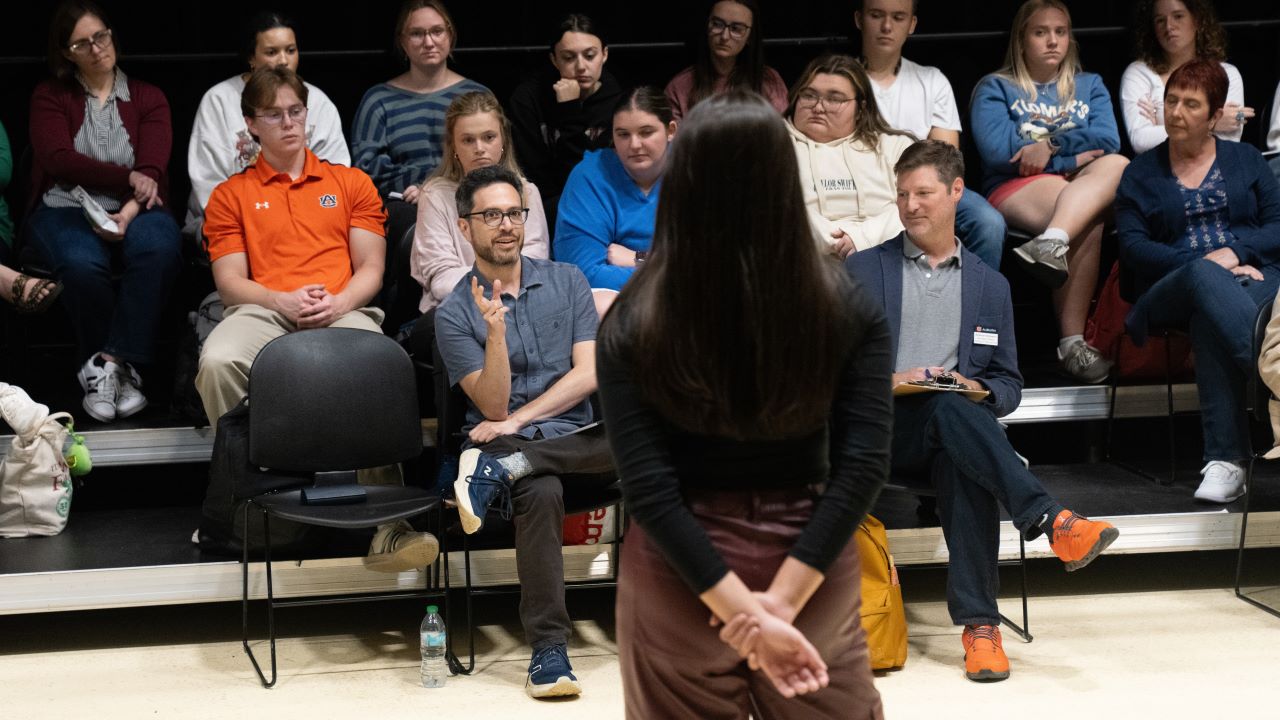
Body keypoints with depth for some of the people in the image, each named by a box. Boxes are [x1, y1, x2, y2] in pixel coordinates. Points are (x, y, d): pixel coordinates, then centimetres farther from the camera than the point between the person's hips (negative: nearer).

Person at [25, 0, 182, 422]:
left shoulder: (149, 98, 12)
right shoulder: (50, 97, 11)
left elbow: (152, 170, -3)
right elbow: (59, 160, -6)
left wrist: (129, 212, -23)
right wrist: (128, 178, -15)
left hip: (133, 211, 1)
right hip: (65, 209, -1)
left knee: (159, 249, -36)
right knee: (82, 264, -36)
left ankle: (107, 364, -30)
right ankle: (122, 367, -15)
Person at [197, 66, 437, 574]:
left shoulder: (351, 184, 23)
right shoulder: (230, 196, 20)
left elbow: (370, 269, 14)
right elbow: (229, 281, 9)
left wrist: (337, 302, -9)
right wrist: (284, 301, -12)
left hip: (341, 308, 0)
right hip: (263, 310, 1)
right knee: (218, 361, -37)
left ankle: (386, 524, -39)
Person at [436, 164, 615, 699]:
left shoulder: (566, 281, 10)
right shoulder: (455, 313, 2)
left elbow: (588, 374, 1)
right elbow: (493, 405, -7)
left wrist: (517, 421, -8)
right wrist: (495, 330, -23)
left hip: (576, 441, 3)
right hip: (504, 444, -3)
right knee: (540, 492, -38)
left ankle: (499, 470, -29)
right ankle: (548, 650, -34)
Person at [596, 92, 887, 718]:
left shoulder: (633, 322, -14)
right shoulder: (848, 310, -11)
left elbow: (647, 490, -19)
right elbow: (864, 467, -17)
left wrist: (746, 612, -19)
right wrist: (782, 598, -19)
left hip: (677, 573, -1)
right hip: (810, 563, 1)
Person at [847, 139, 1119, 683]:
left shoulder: (991, 286, 21)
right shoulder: (862, 271, 14)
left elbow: (1008, 383, 20)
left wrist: (980, 390, -4)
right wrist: (885, 382, -12)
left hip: (947, 429, 2)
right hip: (877, 428, -1)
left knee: (964, 465, -36)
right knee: (949, 407, -36)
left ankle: (978, 624, -39)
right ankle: (1050, 520, -49)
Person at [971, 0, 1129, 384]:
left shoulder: (1090, 85, 25)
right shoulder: (995, 88, 15)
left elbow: (1108, 142, 6)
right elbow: (996, 151, -4)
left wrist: (1050, 146, -8)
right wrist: (1074, 154, -2)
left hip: (1086, 185, 3)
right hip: (1016, 189, -3)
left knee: (1117, 165, -34)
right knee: (1089, 222, -36)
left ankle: (1051, 245, -53)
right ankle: (1071, 342, -42)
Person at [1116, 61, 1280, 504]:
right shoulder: (1141, 174, 18)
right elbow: (1133, 247, 3)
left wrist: (1233, 252, -12)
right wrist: (1203, 263, -12)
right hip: (1174, 291, 0)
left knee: (1209, 326, -40)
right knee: (1205, 279, -41)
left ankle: (1226, 461, -46)